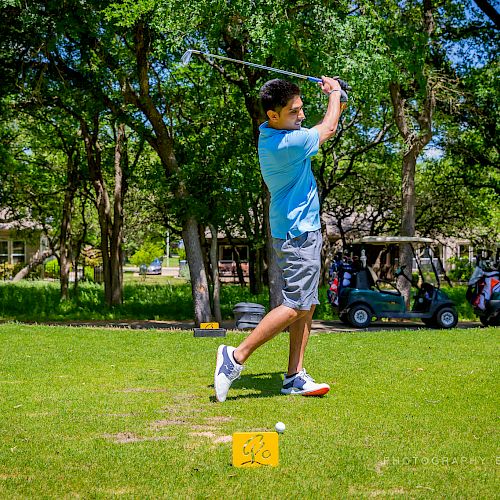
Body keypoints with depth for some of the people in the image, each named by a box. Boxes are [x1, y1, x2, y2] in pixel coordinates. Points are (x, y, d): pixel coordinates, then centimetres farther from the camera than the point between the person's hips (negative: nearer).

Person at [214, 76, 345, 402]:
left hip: (304, 231, 10)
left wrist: (335, 101, 14)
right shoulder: (287, 143, -23)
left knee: (307, 306, 9)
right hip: (298, 233, -10)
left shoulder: (270, 133, 7)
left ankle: (295, 376, 10)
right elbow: (328, 128, -5)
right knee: (296, 306, -12)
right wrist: (334, 92, 11)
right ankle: (236, 356, -9)